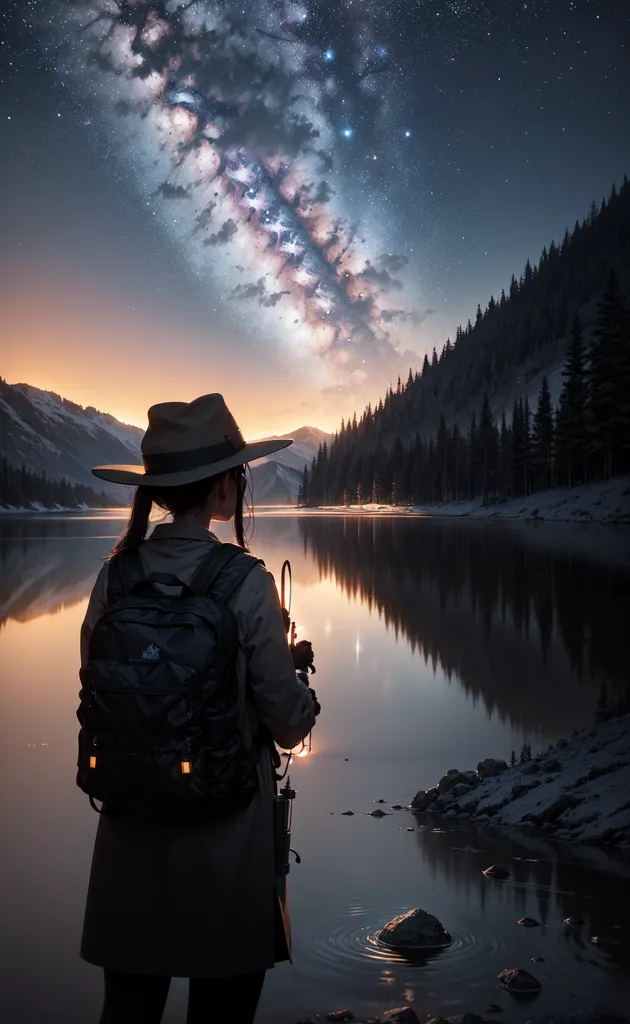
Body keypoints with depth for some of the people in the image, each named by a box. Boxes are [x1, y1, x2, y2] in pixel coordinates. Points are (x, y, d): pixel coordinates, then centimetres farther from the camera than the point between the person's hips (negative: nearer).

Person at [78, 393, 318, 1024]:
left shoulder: (115, 577, -6)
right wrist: (302, 684, 10)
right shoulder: (246, 586, -17)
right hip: (226, 832, -4)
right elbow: (289, 725, -11)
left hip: (130, 831, 4)